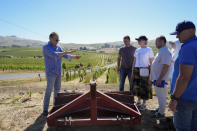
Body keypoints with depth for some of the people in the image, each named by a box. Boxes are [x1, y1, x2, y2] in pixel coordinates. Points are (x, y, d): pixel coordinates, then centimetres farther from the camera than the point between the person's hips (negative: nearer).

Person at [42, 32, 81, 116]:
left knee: (57, 89, 12)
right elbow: (54, 55, -29)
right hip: (50, 72, -6)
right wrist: (67, 52, -30)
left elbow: (65, 56, 5)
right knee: (49, 91, -4)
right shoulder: (46, 47, -13)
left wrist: (75, 57, -10)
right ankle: (45, 109, 9)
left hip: (58, 72, 7)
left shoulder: (58, 47, 8)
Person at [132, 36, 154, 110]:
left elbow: (152, 62, -7)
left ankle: (144, 104, 17)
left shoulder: (149, 50, -5)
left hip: (145, 71, -5)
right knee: (137, 86, 12)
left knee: (144, 87, 3)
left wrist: (151, 73, -12)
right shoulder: (137, 50, 10)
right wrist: (133, 71, 10)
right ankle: (138, 101, 29)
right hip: (137, 70, 6)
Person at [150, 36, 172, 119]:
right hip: (156, 78, 10)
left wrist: (159, 79, -25)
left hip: (160, 79, -10)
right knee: (159, 95, 20)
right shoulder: (161, 51, 13)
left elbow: (166, 67, -25)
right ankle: (160, 108, 35)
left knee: (161, 96, 2)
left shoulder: (165, 52, -19)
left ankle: (161, 113, 15)